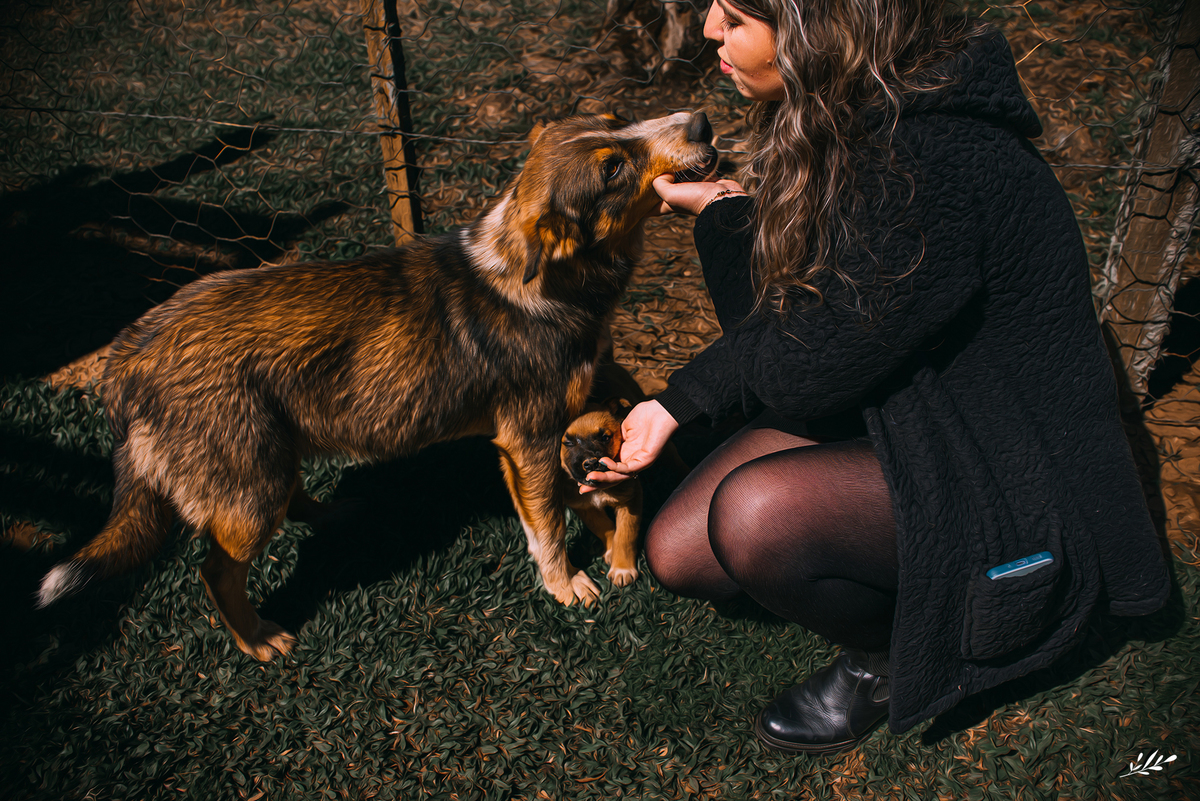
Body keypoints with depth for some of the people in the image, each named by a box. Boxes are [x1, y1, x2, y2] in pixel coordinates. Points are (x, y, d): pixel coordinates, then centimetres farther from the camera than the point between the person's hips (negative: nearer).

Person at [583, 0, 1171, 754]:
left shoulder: (932, 170, -33)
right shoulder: (854, 115, -4)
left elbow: (799, 372, -24)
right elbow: (784, 316, 2)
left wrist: (726, 221, -11)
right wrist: (675, 403, -9)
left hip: (1017, 486, -7)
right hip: (888, 402, 8)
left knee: (758, 515, -31)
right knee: (678, 553, 0)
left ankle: (889, 659, 3)